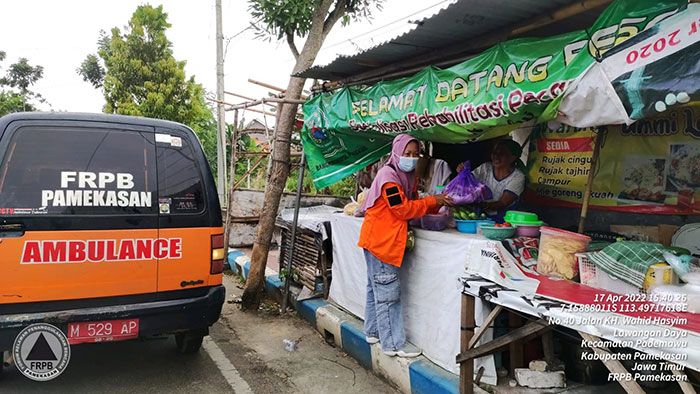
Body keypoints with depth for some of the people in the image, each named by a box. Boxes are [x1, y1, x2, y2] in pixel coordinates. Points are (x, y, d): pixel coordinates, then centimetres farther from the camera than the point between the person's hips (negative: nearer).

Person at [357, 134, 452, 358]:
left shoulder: (406, 176, 14)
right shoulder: (388, 175, -16)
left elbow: (412, 204, 11)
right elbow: (403, 209, -20)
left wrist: (437, 204, -5)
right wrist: (432, 201, -16)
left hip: (387, 241, 10)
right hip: (380, 241, -10)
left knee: (376, 288, 18)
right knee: (388, 293, -6)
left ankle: (373, 332, 30)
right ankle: (393, 344, 0)